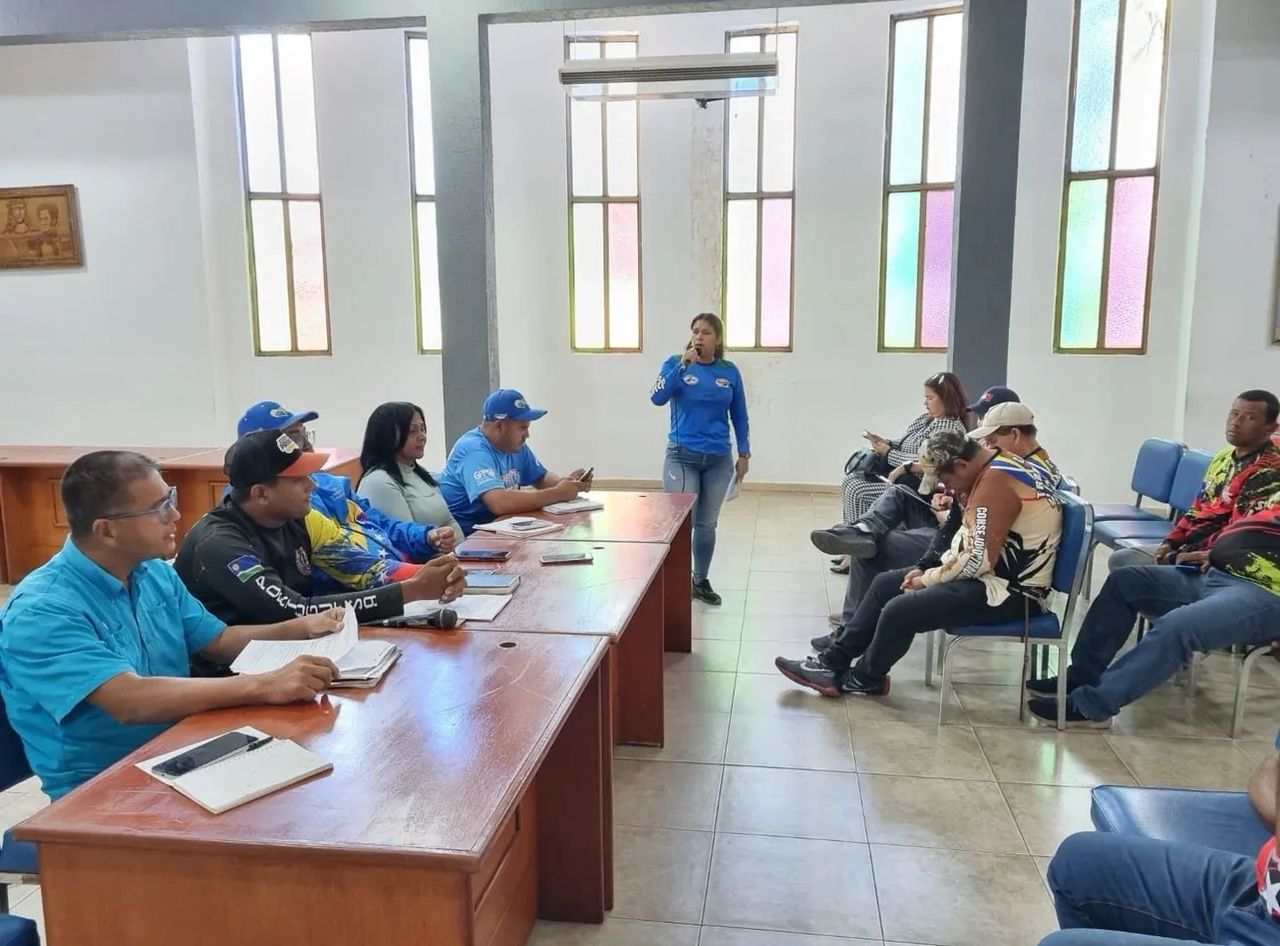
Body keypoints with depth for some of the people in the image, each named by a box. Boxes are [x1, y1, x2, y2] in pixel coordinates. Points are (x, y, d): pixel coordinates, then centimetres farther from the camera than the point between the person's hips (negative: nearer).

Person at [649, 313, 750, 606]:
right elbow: (657, 398, -19)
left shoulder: (729, 371, 3)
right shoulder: (676, 363, -2)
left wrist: (744, 454, 6)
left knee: (707, 525, 12)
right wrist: (683, 364, -22)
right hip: (681, 457, -2)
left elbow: (739, 416, 9)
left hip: (719, 460, 3)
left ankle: (701, 581, 28)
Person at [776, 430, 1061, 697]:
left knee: (900, 610, -19)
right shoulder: (998, 467, 10)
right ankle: (834, 661, 12)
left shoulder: (996, 480, -23)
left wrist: (927, 579, -10)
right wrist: (925, 570, 3)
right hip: (992, 573, 11)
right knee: (885, 584, 9)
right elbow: (972, 539, 16)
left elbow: (978, 559, -26)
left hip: (1008, 590, -11)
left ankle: (864, 679, 8)